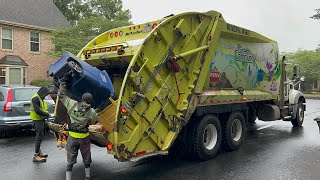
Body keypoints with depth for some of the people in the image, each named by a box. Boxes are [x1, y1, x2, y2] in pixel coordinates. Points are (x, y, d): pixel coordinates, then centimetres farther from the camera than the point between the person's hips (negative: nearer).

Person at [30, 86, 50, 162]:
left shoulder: (40, 98, 13)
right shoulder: (35, 98, -18)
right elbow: (37, 111, -27)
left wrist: (46, 113, 3)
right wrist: (47, 114, -16)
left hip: (41, 119, 10)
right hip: (37, 120, -10)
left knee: (40, 136, 17)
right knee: (39, 137, -8)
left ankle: (38, 152, 29)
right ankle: (36, 155, -4)